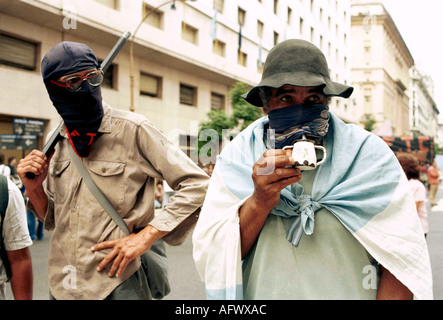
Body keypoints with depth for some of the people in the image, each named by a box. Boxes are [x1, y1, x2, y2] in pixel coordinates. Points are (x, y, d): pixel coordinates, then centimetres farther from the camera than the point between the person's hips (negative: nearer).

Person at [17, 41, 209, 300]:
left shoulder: (132, 130, -10)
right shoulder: (59, 142, 7)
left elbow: (196, 185, -12)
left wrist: (146, 236, -16)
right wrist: (34, 189, -4)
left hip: (116, 285, -5)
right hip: (61, 286, 6)